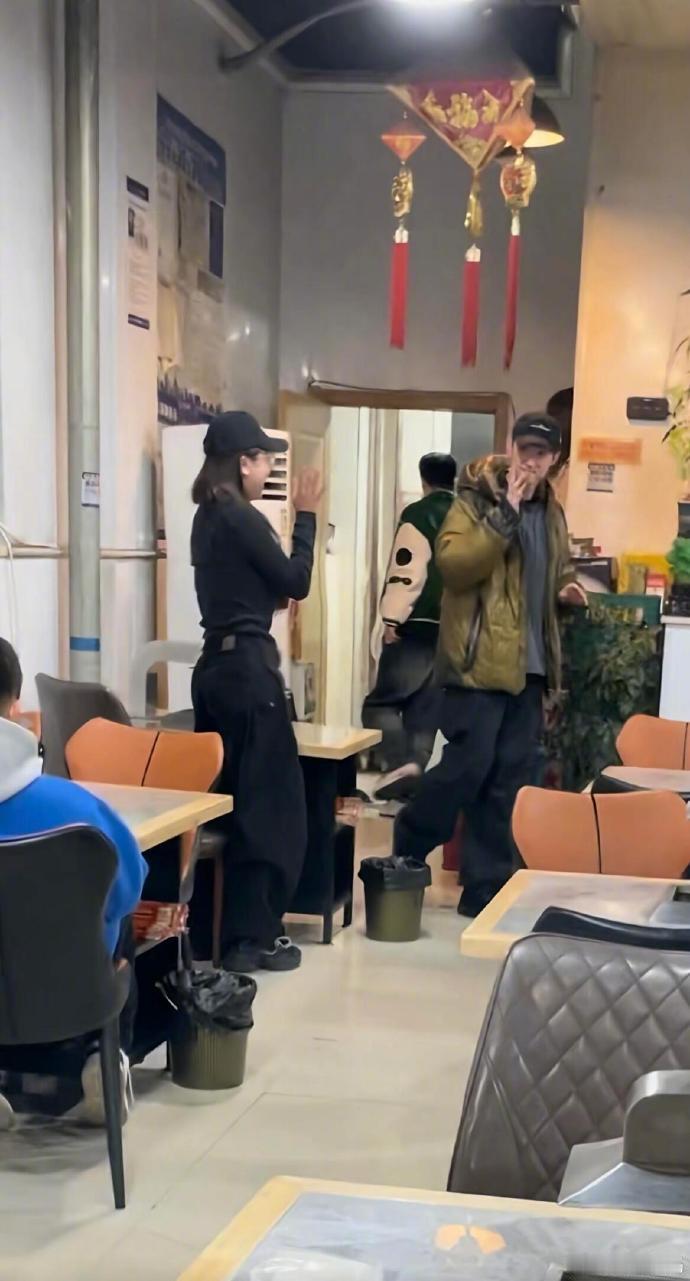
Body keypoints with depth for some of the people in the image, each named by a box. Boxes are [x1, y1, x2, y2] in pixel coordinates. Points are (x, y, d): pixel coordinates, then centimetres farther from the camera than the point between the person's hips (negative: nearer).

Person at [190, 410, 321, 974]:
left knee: (227, 799, 13)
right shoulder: (242, 519, -15)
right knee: (269, 803, -2)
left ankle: (218, 926, 20)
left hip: (217, 663, 9)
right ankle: (250, 937, 2)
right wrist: (306, 516, -3)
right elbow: (296, 583, -8)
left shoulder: (209, 518, 13)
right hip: (248, 665, -9)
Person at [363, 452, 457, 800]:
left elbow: (405, 570, -15)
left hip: (417, 626, -6)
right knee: (426, 709, 9)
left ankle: (402, 764, -19)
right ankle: (415, 766, 6)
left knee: (383, 700, -2)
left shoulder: (417, 515, -5)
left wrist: (392, 619, -13)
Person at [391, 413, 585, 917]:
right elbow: (452, 563, -20)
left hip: (528, 665, 7)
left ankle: (487, 887, 14)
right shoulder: (478, 498, -5)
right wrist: (505, 514, -23)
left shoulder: (551, 512, 15)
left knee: (509, 780, 7)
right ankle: (407, 852, 11)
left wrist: (564, 589, 8)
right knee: (469, 765, -10)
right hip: (480, 660, -7)